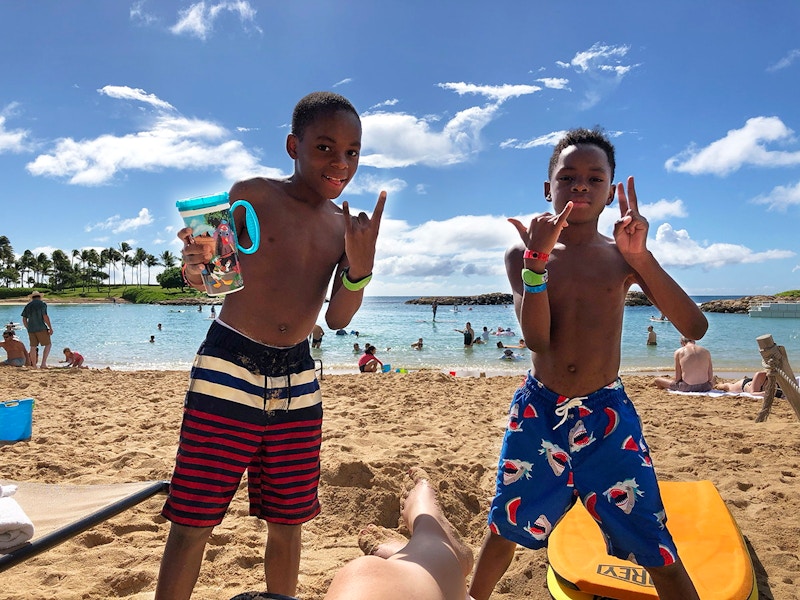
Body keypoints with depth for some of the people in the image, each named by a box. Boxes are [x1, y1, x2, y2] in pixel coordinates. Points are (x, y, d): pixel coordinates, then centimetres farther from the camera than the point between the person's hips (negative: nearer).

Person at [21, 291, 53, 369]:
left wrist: (28, 329, 22)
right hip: (41, 328, -6)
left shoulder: (27, 306, 14)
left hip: (31, 329, 6)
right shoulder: (42, 304, -4)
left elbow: (24, 319, 13)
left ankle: (34, 366, 7)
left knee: (33, 347, 7)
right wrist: (50, 328, -11)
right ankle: (43, 363, -10)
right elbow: (45, 317, -13)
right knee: (48, 344, 3)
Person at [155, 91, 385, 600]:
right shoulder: (253, 196, -4)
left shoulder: (348, 226, 7)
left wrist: (360, 266, -15)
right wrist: (196, 266, -31)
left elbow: (337, 319, 4)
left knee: (287, 523, 13)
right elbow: (208, 277, -7)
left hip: (297, 379, 4)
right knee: (193, 522, -1)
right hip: (228, 367, -4)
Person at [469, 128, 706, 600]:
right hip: (539, 410, 0)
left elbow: (695, 328, -13)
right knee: (506, 528, 16)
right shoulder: (523, 255, -2)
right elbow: (536, 338, -15)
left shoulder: (624, 255, -2)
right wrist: (537, 259, -26)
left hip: (608, 414, 0)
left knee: (655, 547, 2)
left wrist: (641, 258, -24)